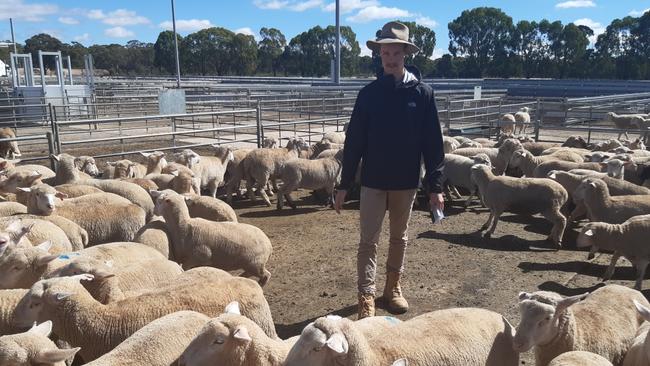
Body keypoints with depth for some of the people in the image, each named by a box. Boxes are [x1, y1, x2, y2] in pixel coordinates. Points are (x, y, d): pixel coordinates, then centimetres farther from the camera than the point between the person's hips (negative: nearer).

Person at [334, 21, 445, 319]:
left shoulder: (422, 93, -4)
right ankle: (366, 297, 8)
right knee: (368, 240, 0)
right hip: (373, 180, 0)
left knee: (399, 238, 15)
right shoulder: (369, 93, -2)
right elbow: (354, 141, -1)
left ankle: (393, 287, 32)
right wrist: (344, 185, -2)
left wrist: (435, 186, -6)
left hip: (406, 181, 1)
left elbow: (433, 142, -3)